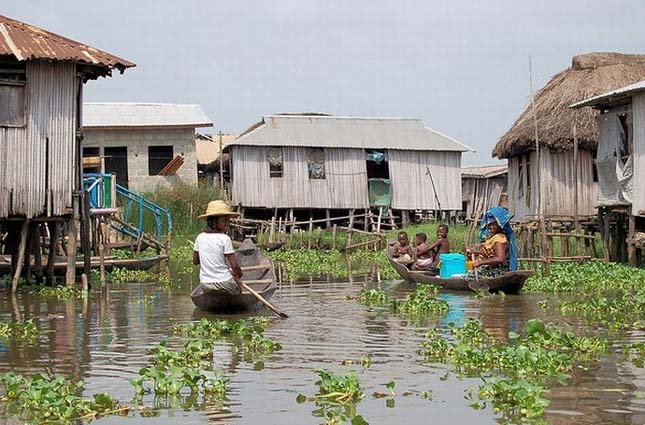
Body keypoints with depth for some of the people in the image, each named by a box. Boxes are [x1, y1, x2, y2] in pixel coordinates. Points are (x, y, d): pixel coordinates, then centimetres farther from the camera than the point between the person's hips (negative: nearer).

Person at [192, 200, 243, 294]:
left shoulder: (200, 238, 0)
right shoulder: (225, 239, -13)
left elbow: (195, 261, 10)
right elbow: (234, 266, -13)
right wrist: (239, 274, 7)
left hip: (205, 285, 5)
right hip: (224, 282, -5)